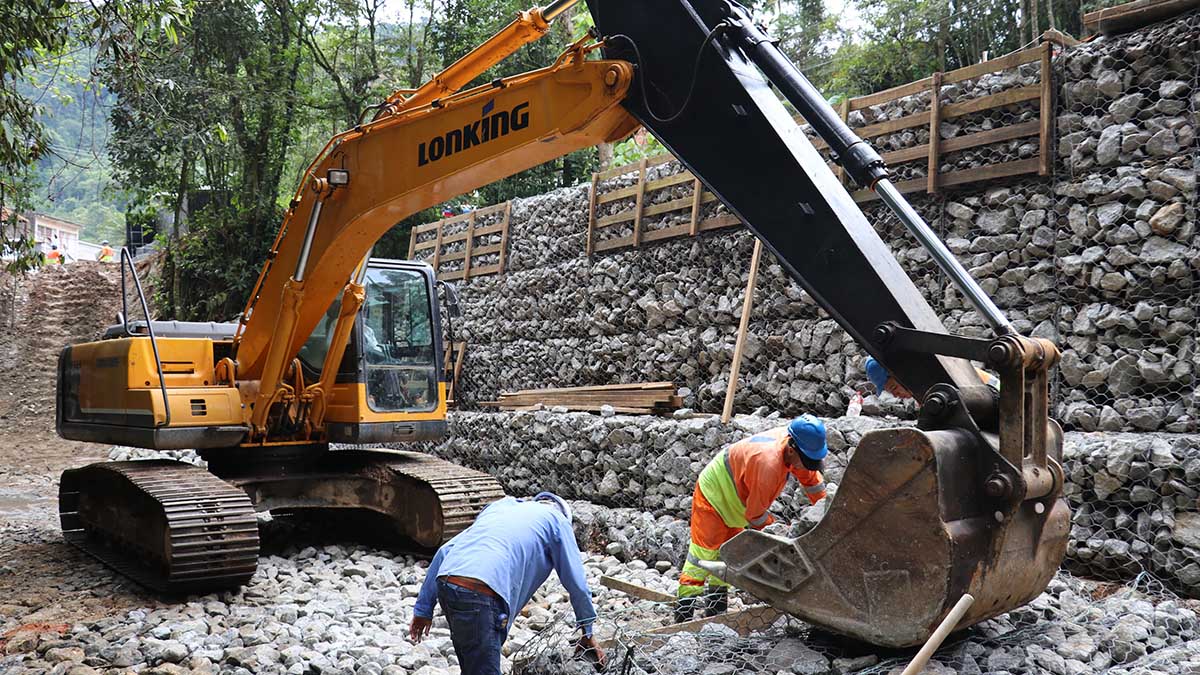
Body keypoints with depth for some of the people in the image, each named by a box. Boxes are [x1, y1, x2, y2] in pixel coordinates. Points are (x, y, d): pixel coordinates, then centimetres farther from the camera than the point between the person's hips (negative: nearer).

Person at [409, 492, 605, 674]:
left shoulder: (500, 505, 32)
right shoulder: (557, 520, 17)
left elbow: (444, 551, 24)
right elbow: (577, 584, 18)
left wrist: (423, 608, 25)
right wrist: (587, 635, 31)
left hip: (445, 583, 7)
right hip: (478, 594, -7)